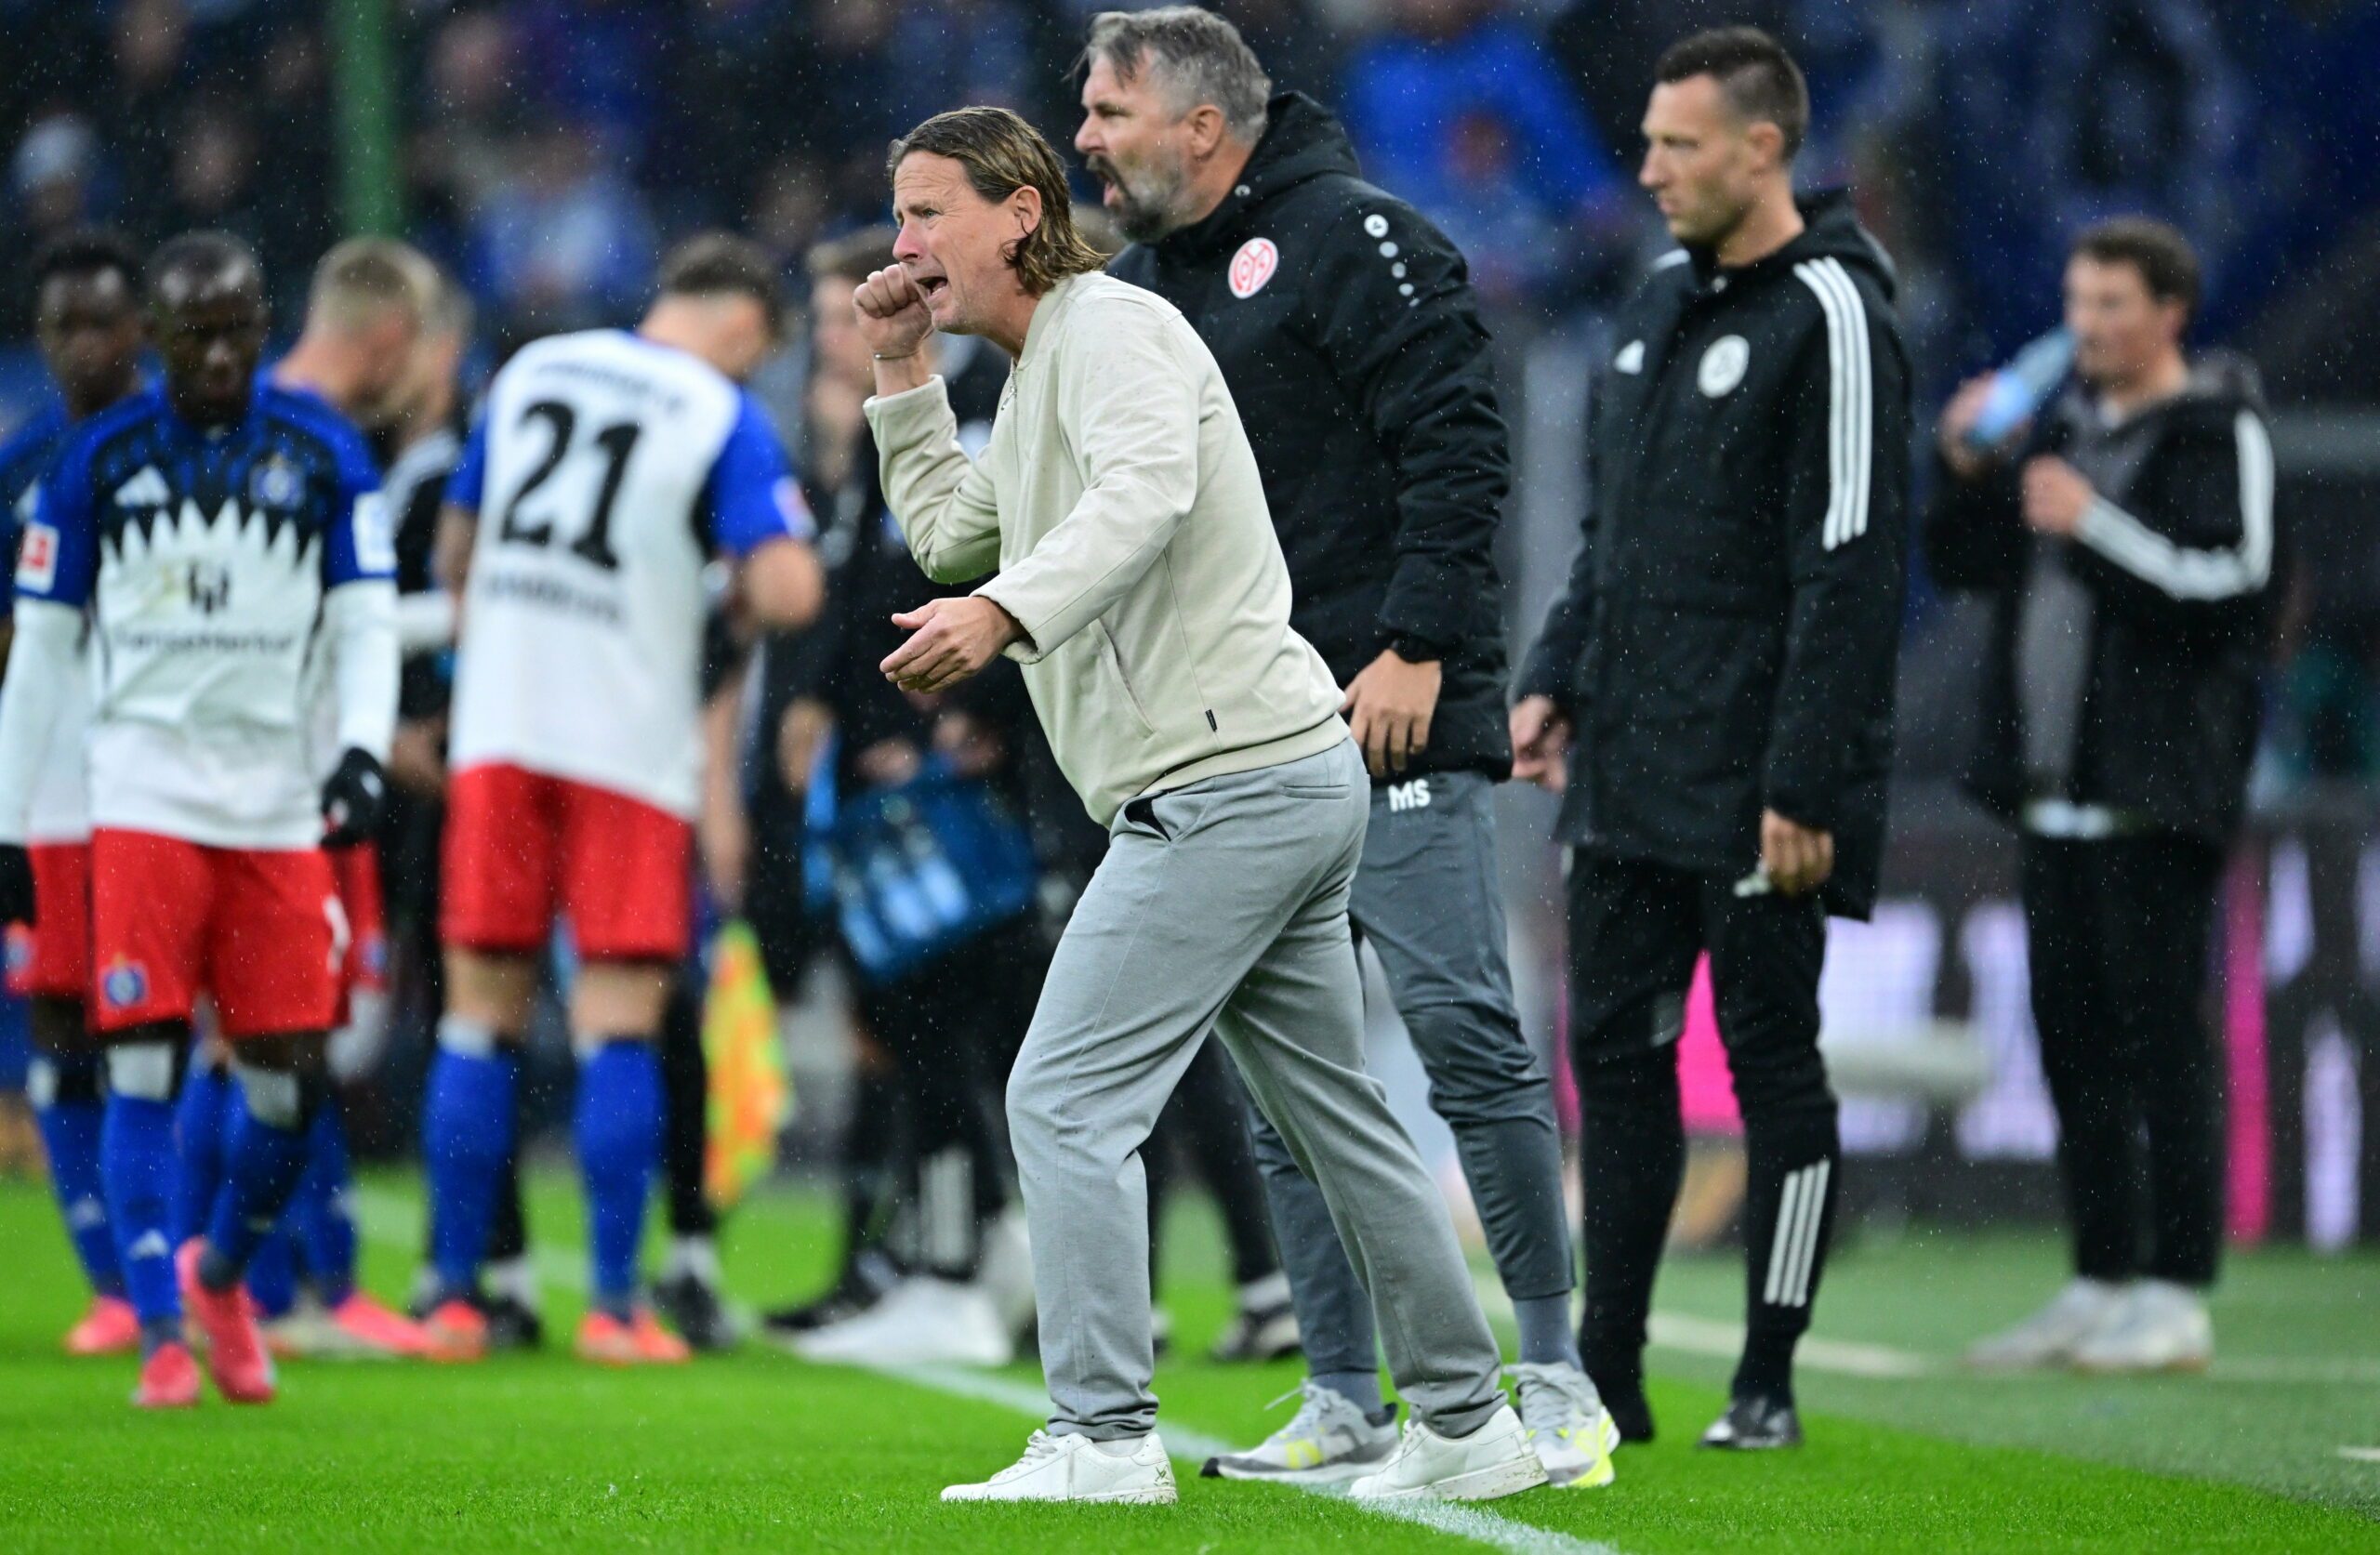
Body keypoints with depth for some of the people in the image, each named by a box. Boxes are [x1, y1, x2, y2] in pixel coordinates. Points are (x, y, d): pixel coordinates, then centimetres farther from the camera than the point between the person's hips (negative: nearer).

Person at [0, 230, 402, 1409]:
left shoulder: (323, 454, 5)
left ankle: (219, 1273, 26)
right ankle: (161, 1336, -7)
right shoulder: (100, 461, 4)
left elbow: (366, 621, 3)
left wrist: (362, 753, -16)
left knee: (290, 1080, 0)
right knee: (145, 1067, -11)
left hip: (279, 810, 1)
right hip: (145, 800, -1)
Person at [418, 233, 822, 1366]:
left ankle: (456, 1296, 9)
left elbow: (455, 554, 20)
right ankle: (614, 1304, -1)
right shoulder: (722, 416, -5)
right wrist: (745, 595, 7)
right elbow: (787, 591, -16)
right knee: (619, 1025, 0)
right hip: (628, 742, -4)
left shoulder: (528, 373, 11)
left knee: (482, 1011, 8)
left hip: (498, 726, 4)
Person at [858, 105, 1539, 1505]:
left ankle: (1104, 1437, -16)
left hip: (1229, 786, -11)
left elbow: (1148, 492, -29)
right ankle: (1468, 1428, 21)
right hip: (1295, 780, 11)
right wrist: (903, 374, 21)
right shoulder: (1042, 369, 23)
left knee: (1068, 1102, -12)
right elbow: (951, 536, 30)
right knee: (1338, 1116, 15)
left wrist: (1005, 612, -43)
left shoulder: (1111, 327, -9)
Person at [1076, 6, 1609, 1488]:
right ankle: (1345, 1402, 10)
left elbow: (1457, 446, -14)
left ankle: (1553, 1376, -2)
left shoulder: (1351, 239, -8)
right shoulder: (1142, 279, 16)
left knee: (1464, 1031, -9)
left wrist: (1416, 645, -19)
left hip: (1394, 715, -8)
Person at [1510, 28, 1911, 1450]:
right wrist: (1559, 678, 12)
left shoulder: (1830, 318, -12)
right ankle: (1608, 1371, 14)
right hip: (1629, 776, 8)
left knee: (1771, 1057, -1)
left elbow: (1852, 568, -16)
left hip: (1756, 791, -8)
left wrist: (1805, 785, -19)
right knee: (1616, 1052, 8)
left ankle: (1770, 1384, 5)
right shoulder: (1661, 307, 15)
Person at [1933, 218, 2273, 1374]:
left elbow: (2228, 594, -15)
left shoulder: (2218, 433, -5)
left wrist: (2096, 526, -18)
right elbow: (1962, 564, 19)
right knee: (2073, 1039, 9)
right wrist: (1967, 473, 2)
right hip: (2056, 789, 8)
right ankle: (2100, 1286, 15)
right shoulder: (2064, 422, 17)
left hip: (2155, 790, -8)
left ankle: (2176, 1298, -7)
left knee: (2160, 1031, -8)